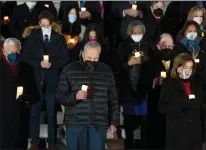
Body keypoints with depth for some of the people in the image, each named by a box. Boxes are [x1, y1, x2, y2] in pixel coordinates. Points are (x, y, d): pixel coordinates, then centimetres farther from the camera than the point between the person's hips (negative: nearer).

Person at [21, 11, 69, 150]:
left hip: (52, 81, 0)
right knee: (34, 112, 3)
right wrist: (39, 63, -13)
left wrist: (52, 64, -14)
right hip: (36, 80, 0)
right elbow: (25, 57, 2)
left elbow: (64, 59, 3)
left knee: (52, 113, 6)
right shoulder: (32, 38, 4)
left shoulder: (60, 39, 5)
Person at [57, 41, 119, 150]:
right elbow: (61, 97, 0)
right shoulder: (69, 70, 2)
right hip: (75, 124, -1)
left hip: (99, 125, 1)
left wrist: (114, 121, 6)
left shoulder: (106, 71, 9)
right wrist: (74, 96, -19)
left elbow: (113, 99, 11)